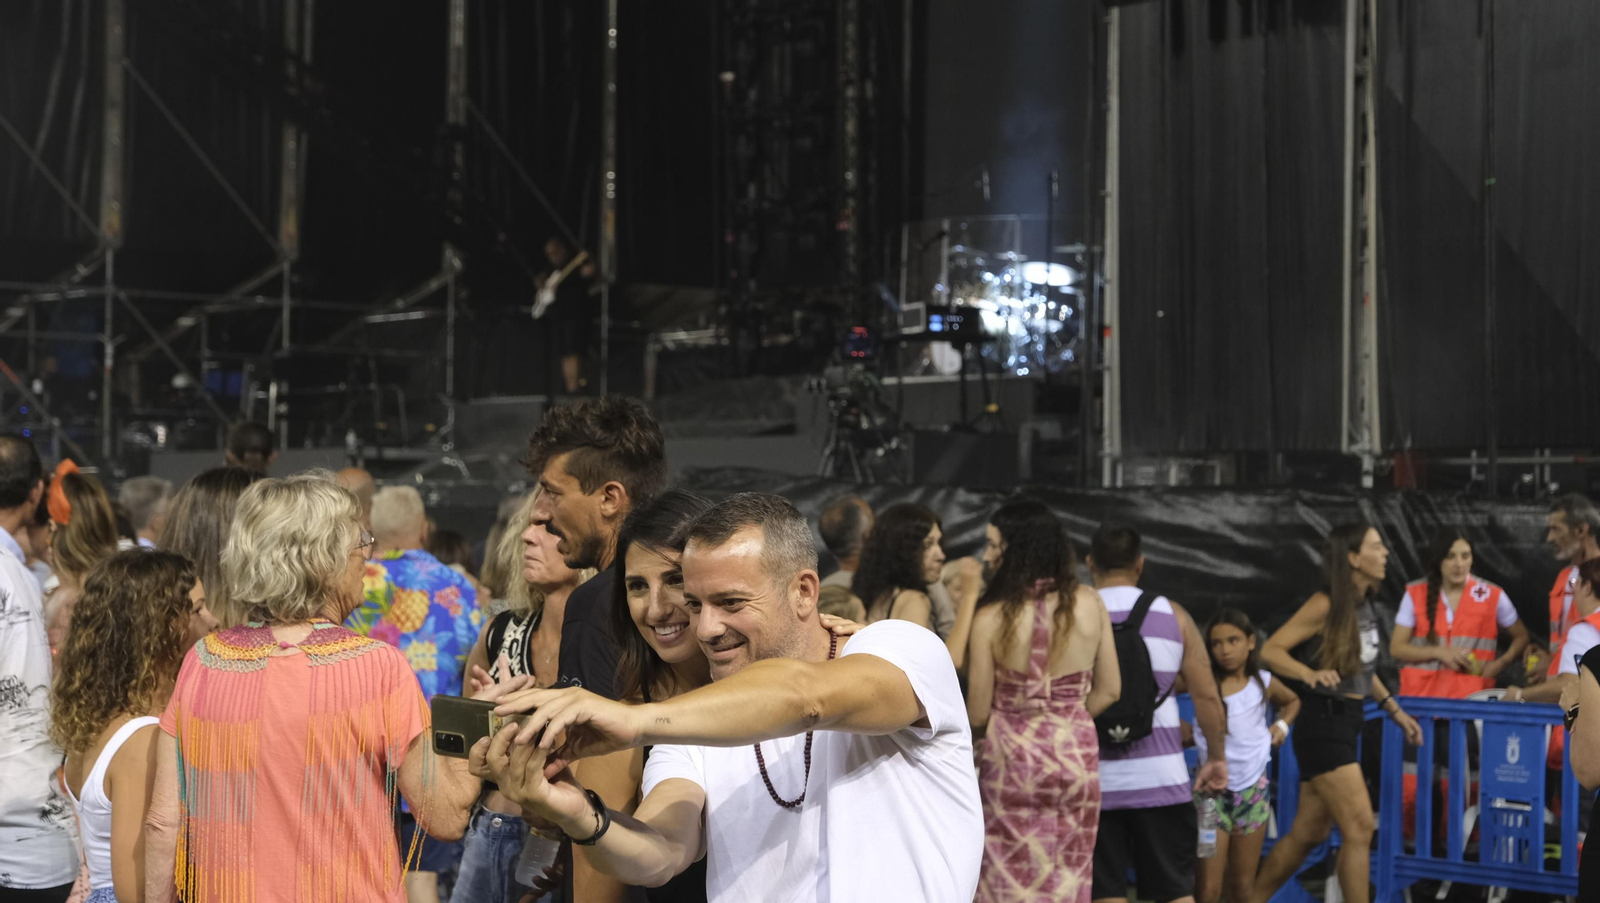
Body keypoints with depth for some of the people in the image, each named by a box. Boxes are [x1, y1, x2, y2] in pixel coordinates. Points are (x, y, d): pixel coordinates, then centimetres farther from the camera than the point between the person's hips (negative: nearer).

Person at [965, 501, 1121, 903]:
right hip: (1077, 754, 3)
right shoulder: (1090, 604, -5)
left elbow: (977, 714, -10)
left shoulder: (992, 618, -15)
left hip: (1012, 758, -3)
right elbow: (1109, 690, 3)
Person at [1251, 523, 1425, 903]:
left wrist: (1394, 709, 20)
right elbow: (1270, 651, -19)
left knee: (1308, 833, 14)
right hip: (1322, 725, -9)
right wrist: (1310, 674, -35)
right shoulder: (1326, 605, -15)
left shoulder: (1364, 604, 9)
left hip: (1346, 725, 9)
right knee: (1359, 829, -11)